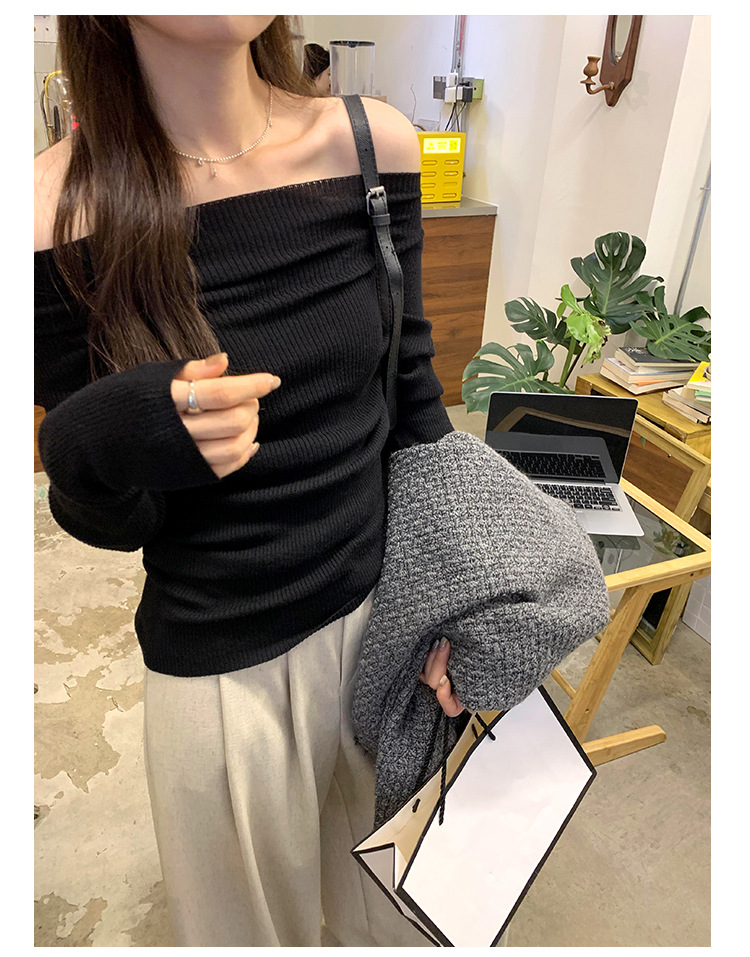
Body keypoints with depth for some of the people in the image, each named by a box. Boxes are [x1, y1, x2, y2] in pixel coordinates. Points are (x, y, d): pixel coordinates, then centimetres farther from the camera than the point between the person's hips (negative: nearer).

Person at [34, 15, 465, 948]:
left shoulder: (376, 145, -8)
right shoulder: (58, 210, -15)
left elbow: (413, 397, 1)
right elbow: (105, 522, -7)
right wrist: (109, 445, -29)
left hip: (385, 611, 3)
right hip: (221, 669, -2)